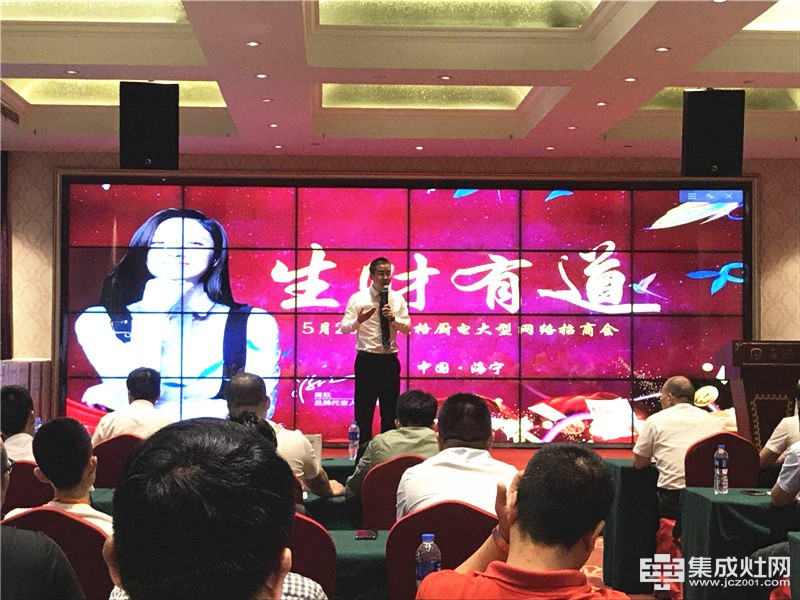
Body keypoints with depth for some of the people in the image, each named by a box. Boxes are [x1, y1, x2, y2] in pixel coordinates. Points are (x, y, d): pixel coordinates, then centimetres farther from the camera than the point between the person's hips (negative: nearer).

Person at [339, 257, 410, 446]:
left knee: (390, 409, 9)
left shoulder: (398, 299, 7)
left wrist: (393, 318, -16)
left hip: (390, 360, 3)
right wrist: (359, 320, -28)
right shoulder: (358, 298, -2)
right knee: (363, 409, 1)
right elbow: (344, 327, -8)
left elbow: (407, 327, 3)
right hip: (367, 360, -3)